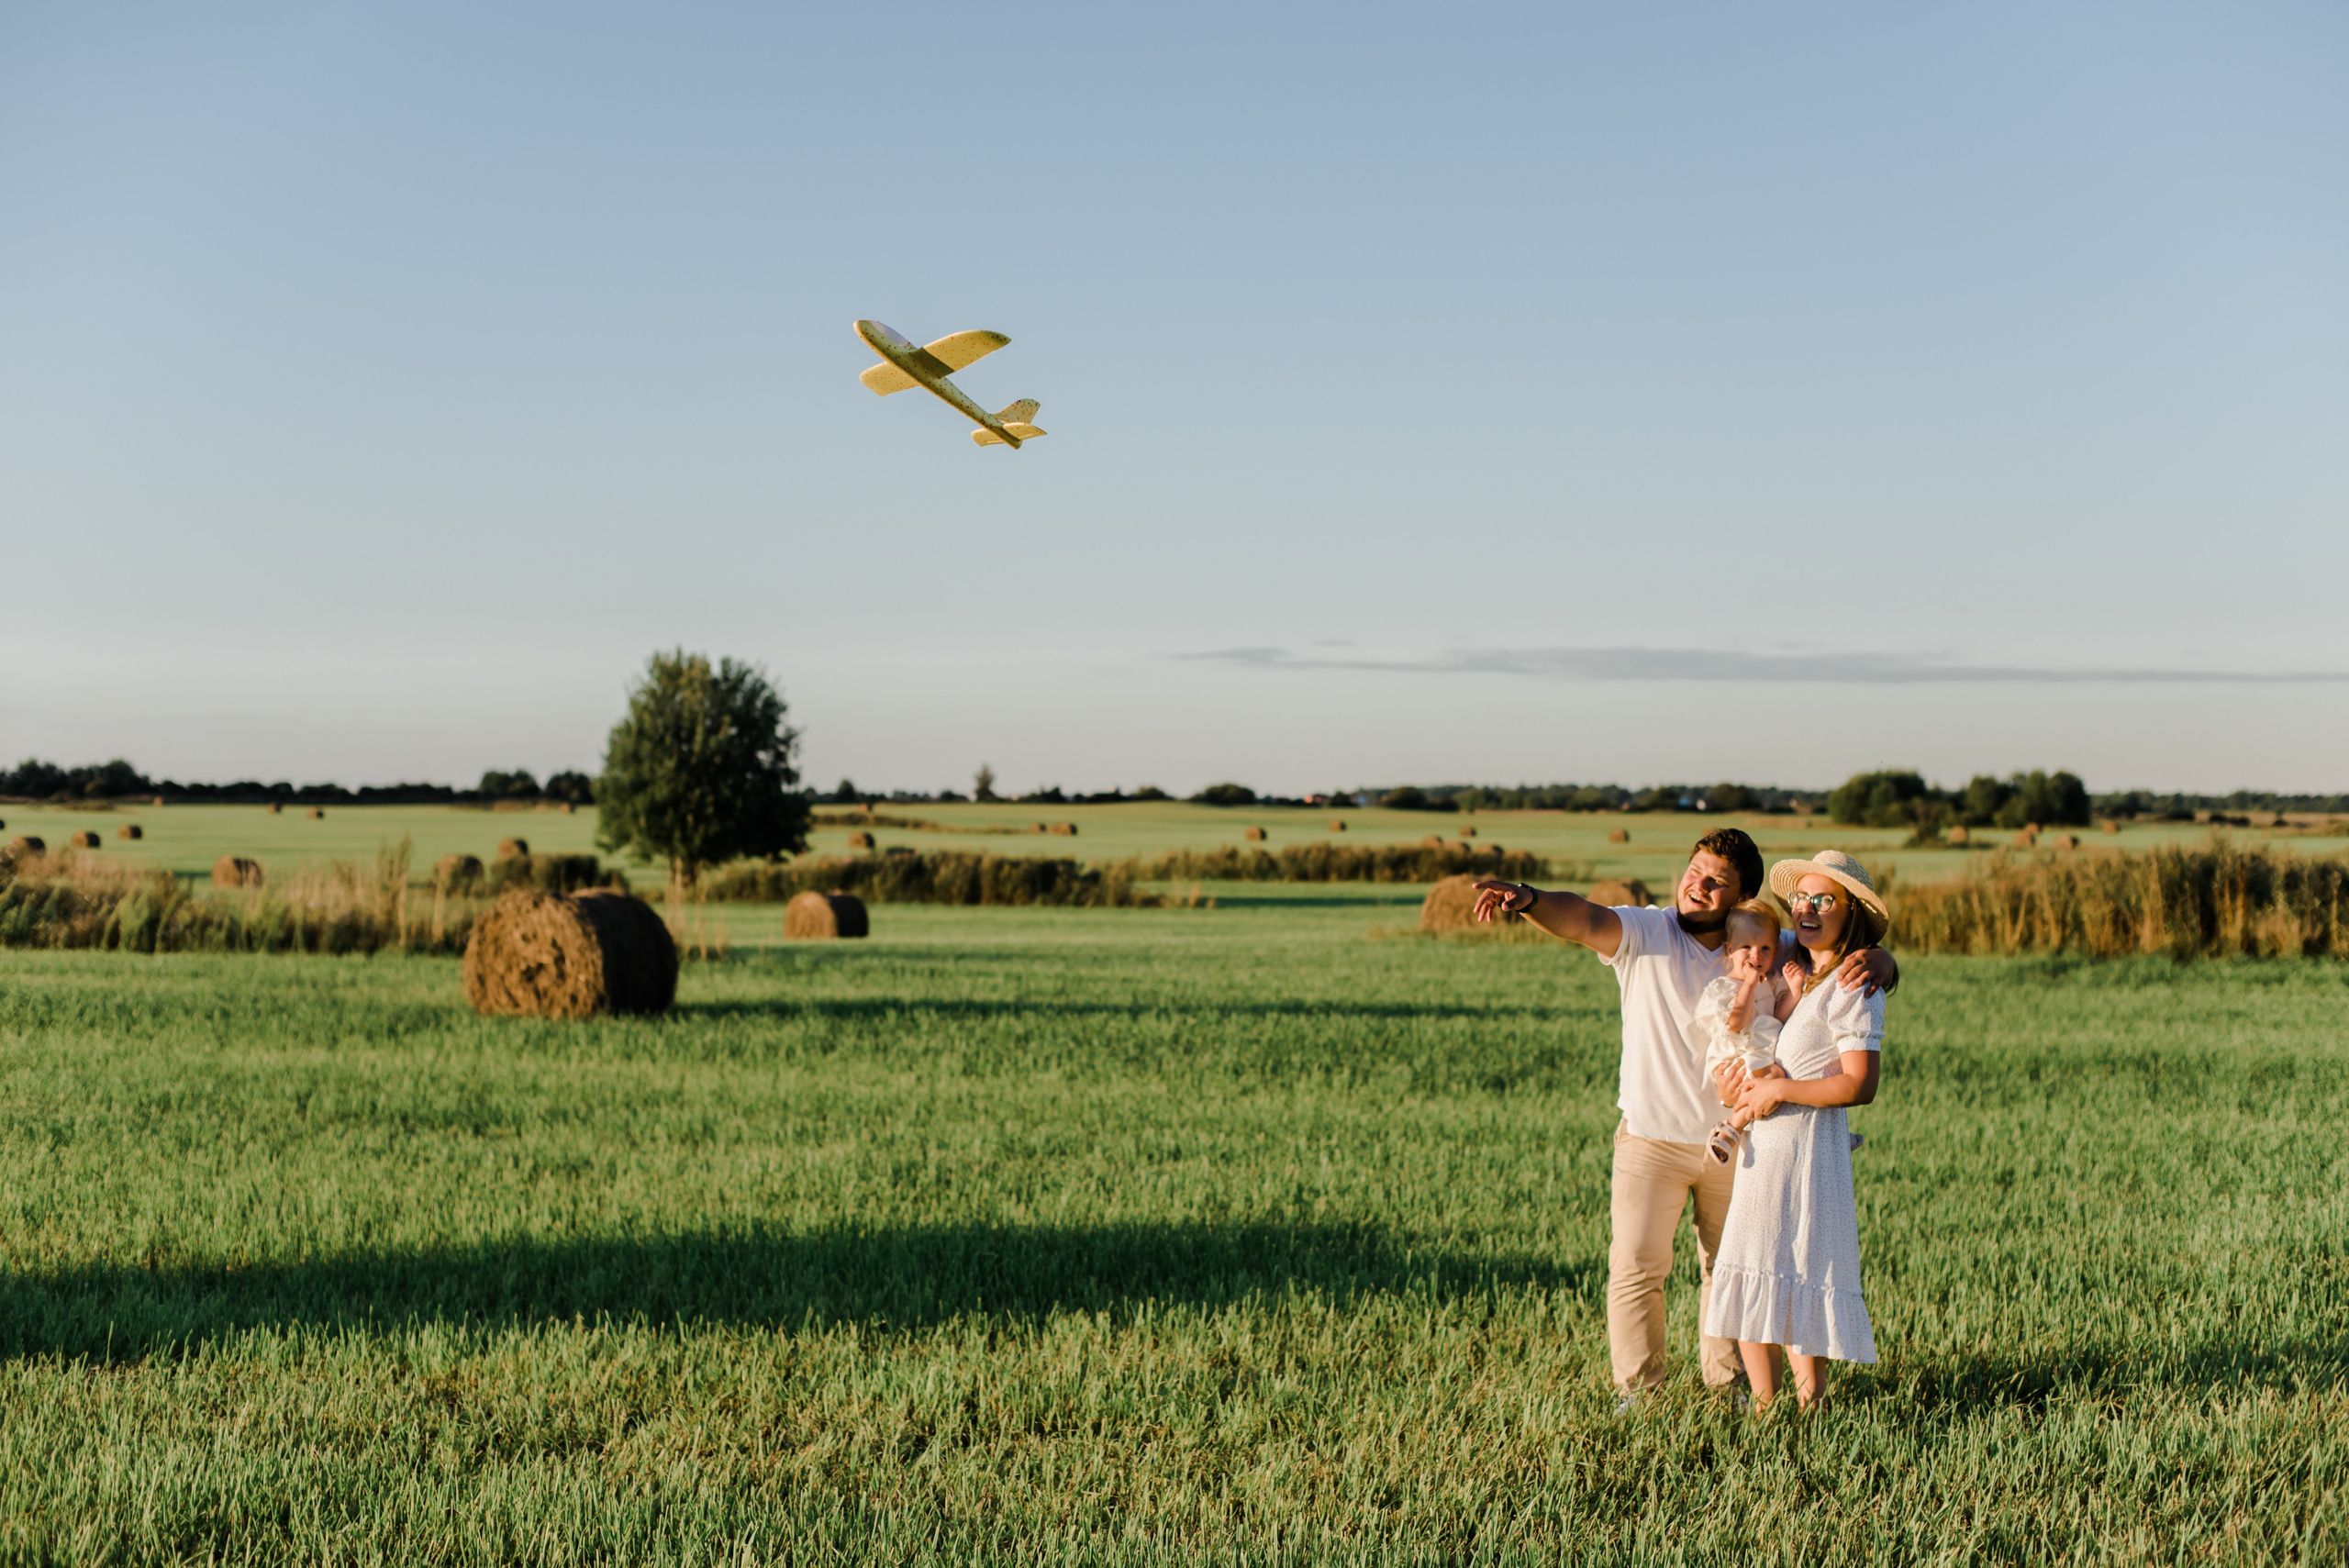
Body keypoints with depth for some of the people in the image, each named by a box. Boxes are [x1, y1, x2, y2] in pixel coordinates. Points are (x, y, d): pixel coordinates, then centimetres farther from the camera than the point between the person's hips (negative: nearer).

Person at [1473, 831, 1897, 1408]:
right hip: (1652, 1139, -3)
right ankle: (1636, 1387, 12)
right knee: (1637, 1265, -3)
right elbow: (1583, 918, -33)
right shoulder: (1644, 933, -12)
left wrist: (1874, 962, -26)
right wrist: (1527, 899, -54)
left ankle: (1728, 1378, 33)